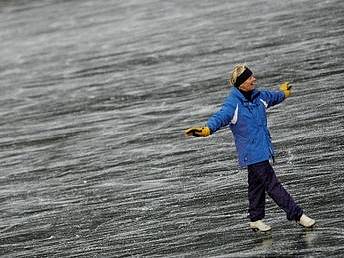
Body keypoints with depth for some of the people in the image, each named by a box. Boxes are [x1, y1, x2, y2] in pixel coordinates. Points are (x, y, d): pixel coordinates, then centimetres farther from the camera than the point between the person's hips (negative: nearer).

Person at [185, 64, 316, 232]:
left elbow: (273, 97, 28)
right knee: (272, 184, -4)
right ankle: (297, 215, 0)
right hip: (252, 153, -8)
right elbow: (220, 117, -33)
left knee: (257, 184, 18)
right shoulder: (233, 103, -17)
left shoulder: (259, 97, 5)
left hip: (262, 150, 8)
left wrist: (284, 93, 48)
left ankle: (256, 220, 30)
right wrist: (207, 129, -53)